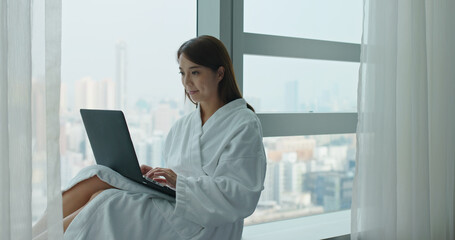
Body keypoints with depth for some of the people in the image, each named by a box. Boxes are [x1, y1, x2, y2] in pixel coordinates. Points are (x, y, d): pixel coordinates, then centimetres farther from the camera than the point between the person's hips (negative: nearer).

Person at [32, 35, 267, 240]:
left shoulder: (244, 125, -6)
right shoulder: (182, 125, 17)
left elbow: (241, 196, -16)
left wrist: (180, 182, -21)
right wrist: (155, 175, -3)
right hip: (171, 214, 7)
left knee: (104, 203, -22)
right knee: (96, 176, -15)